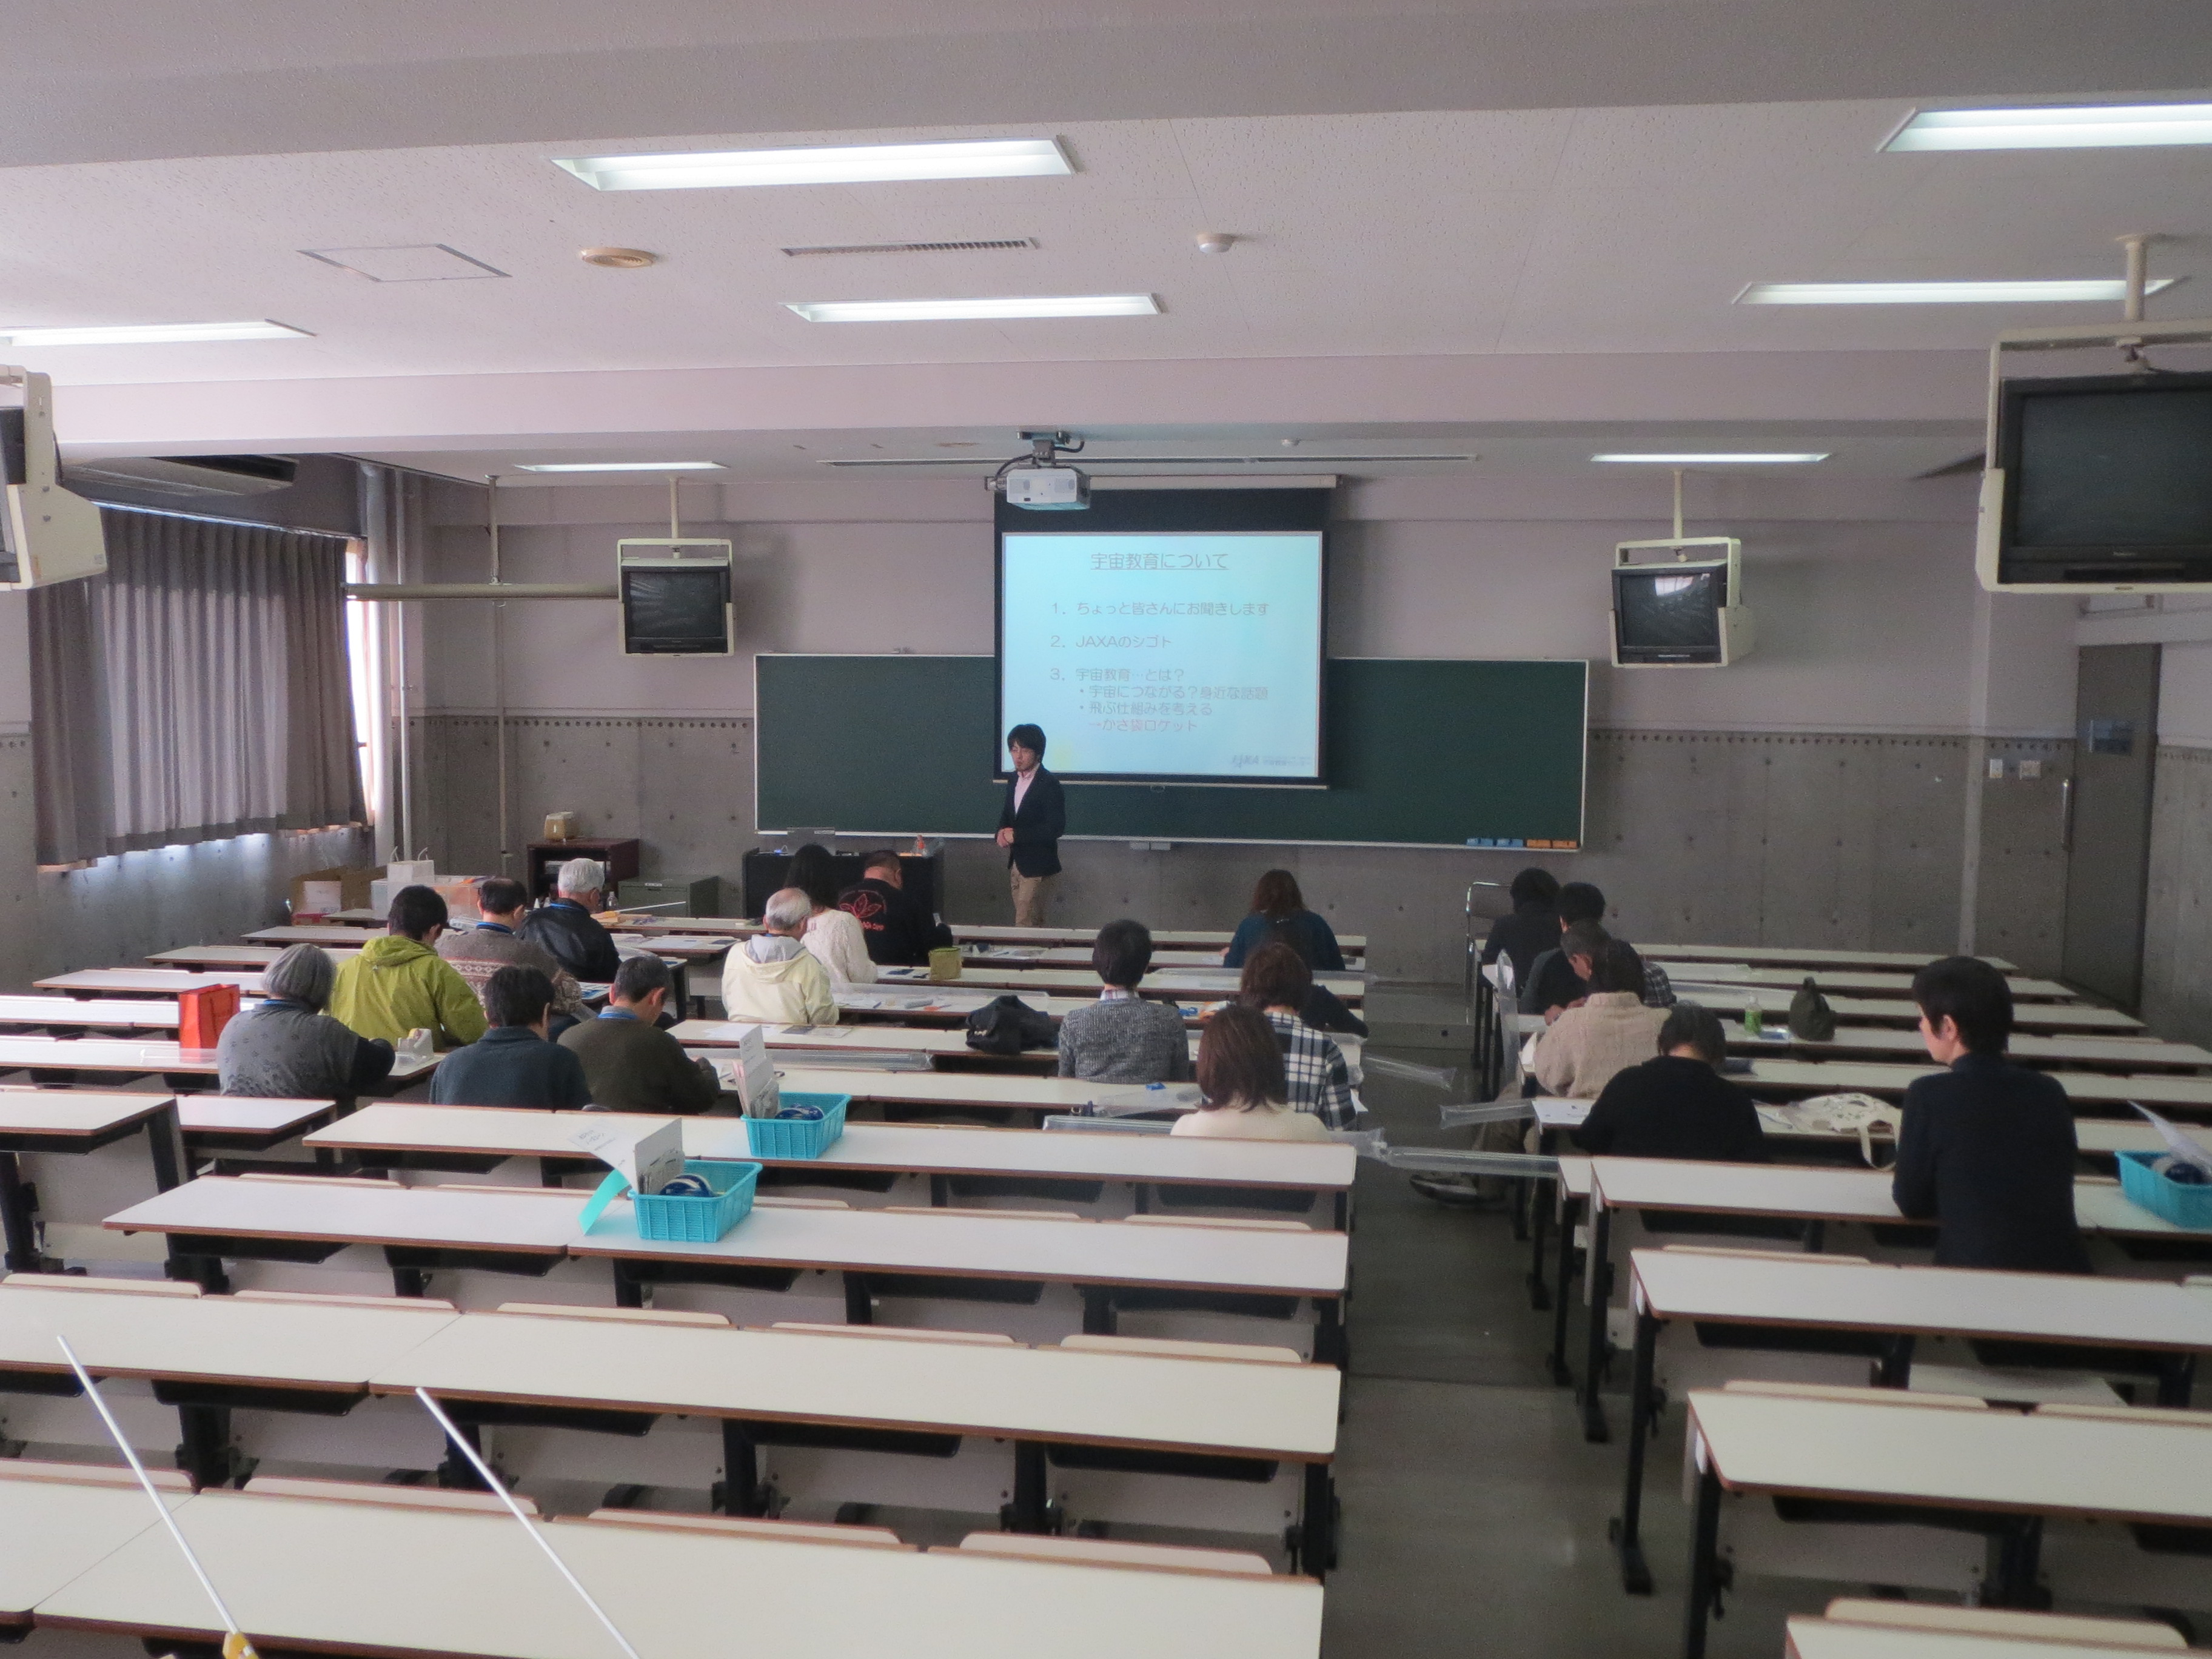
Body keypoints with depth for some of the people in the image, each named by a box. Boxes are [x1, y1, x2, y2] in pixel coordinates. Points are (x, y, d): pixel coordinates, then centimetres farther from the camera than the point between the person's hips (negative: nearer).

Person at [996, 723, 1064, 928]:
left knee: (1025, 926, -9)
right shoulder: (1014, 780, 9)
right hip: (1016, 863, 8)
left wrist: (1016, 835, -18)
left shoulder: (1049, 784, -16)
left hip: (1037, 867, -8)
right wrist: (1002, 832, -1)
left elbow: (1056, 828, -21)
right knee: (1032, 925, 13)